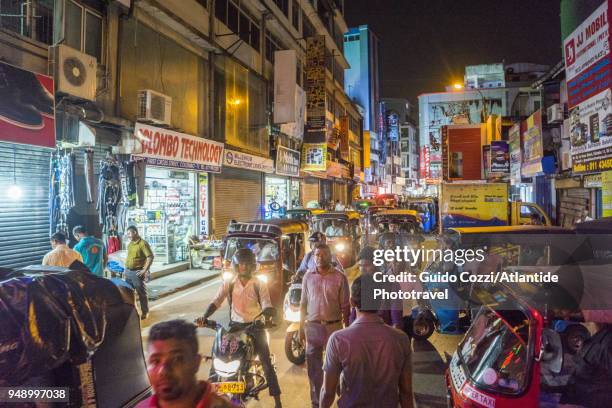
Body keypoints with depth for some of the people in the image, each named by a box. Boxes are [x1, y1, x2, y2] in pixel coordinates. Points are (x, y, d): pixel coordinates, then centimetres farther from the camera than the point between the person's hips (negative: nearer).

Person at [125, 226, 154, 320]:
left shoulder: (143, 243, -14)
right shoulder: (130, 244, 12)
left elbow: (150, 257, -20)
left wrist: (145, 270, -21)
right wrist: (125, 269, 17)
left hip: (138, 272, -8)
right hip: (128, 272, 8)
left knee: (141, 293, 3)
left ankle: (145, 312, 15)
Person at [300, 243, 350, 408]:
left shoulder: (340, 277, -7)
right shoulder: (308, 276, 2)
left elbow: (345, 306, -4)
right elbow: (303, 303, 7)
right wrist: (301, 325, 5)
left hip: (334, 326, -2)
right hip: (313, 326, 3)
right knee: (313, 365, 11)